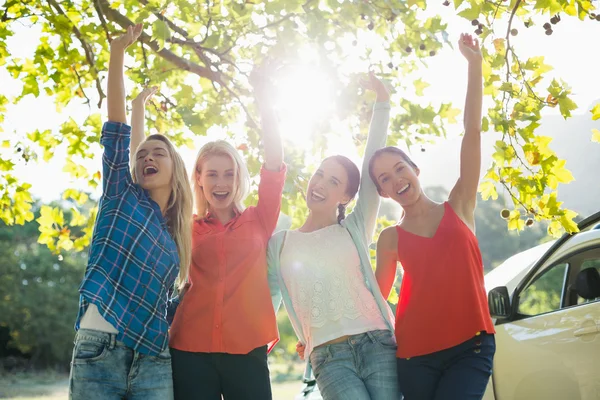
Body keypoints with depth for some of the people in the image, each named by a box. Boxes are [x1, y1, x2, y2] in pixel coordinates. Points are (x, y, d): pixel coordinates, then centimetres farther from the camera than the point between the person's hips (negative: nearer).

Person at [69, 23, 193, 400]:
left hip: (153, 359, 3)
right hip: (99, 347, -3)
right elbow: (116, 129, 0)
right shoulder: (122, 196, 9)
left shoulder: (176, 236, 18)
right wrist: (118, 51, -4)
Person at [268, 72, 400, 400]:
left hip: (378, 345, 1)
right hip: (329, 357, 0)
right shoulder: (278, 243, 14)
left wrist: (382, 105, 1)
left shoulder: (354, 229, 11)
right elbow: (269, 297, 19)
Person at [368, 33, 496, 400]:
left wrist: (474, 64, -4)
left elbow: (472, 132, 0)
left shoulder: (459, 208, 6)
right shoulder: (390, 239, 9)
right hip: (415, 354, 2)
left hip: (472, 346, -2)